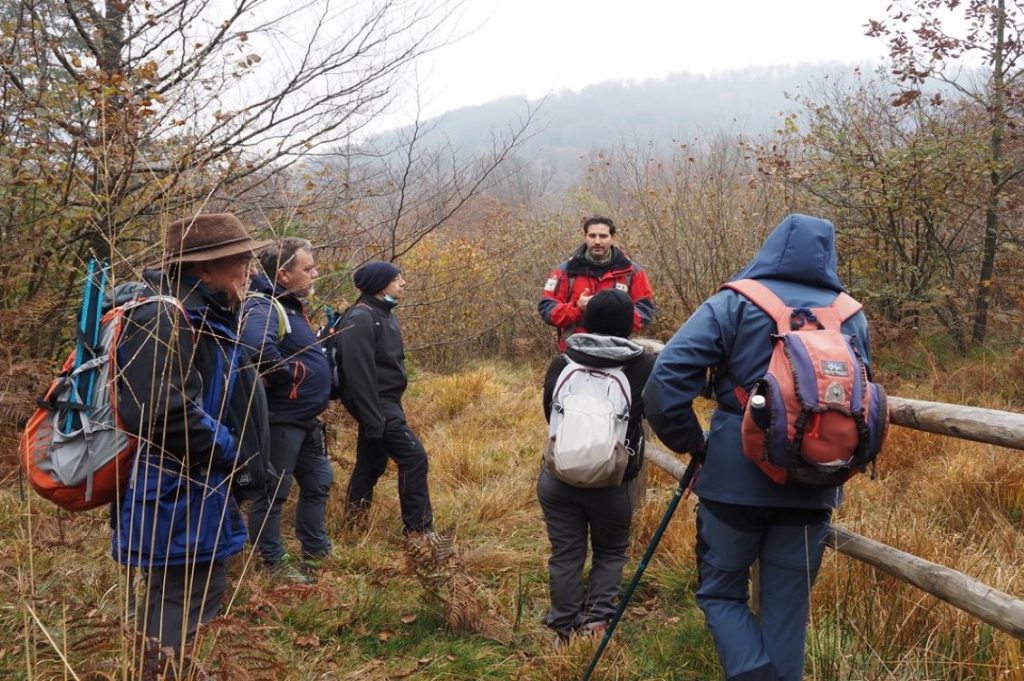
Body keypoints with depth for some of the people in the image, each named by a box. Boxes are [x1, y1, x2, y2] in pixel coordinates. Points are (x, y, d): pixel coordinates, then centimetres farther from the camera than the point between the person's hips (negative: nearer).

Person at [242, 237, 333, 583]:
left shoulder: (291, 306, 12)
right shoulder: (263, 307, -21)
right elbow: (258, 347, -42)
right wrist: (286, 376, -26)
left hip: (307, 419, 10)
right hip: (280, 419, -10)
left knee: (318, 484, 19)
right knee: (273, 492, 3)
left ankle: (316, 552, 33)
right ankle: (274, 562, 16)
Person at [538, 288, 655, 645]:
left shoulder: (560, 363, -3)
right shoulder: (644, 366, -12)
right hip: (614, 482, -2)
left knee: (566, 554, 12)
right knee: (611, 551, 18)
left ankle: (565, 629, 17)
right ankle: (597, 620, 7)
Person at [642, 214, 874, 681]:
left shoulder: (734, 303, -6)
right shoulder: (852, 317, 6)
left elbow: (666, 380, -14)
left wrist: (691, 444, -2)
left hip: (736, 480, -3)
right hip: (813, 488, 3)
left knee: (721, 592, 13)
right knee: (787, 607, 14)